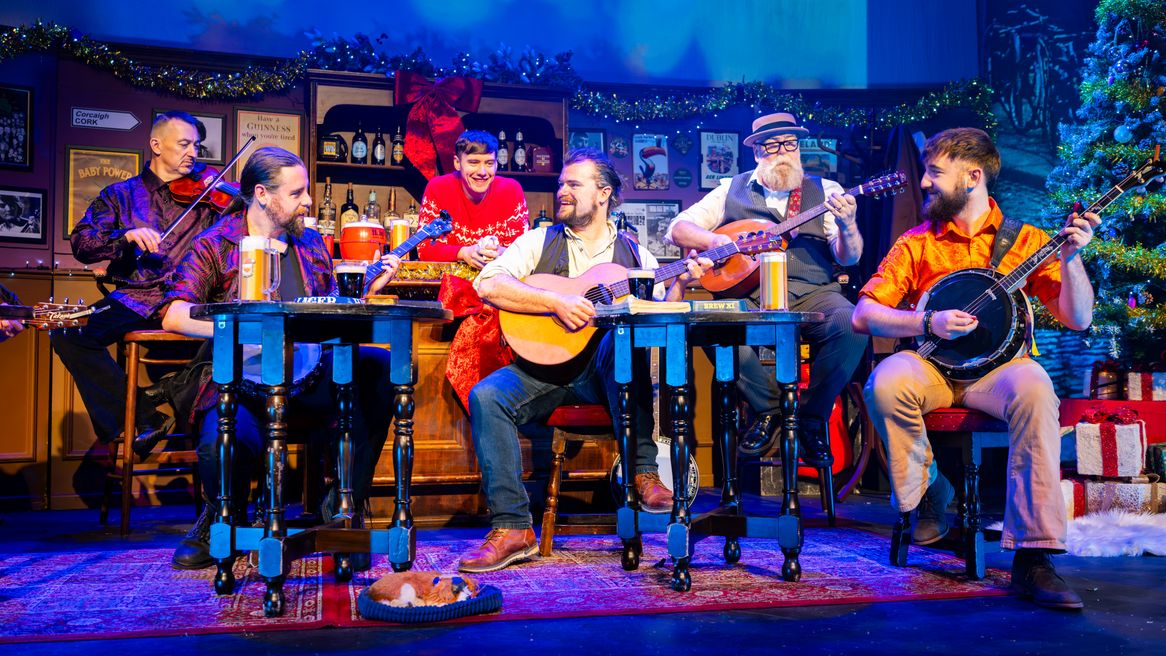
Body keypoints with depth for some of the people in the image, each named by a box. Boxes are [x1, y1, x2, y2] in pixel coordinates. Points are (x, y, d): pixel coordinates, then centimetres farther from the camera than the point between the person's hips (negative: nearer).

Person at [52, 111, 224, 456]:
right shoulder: (121, 194, 17)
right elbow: (81, 243, 4)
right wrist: (127, 236, -14)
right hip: (136, 297, 2)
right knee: (67, 332, -23)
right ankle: (142, 419, -12)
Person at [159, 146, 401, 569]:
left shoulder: (312, 245, 15)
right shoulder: (215, 245, 0)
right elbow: (174, 316, -13)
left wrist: (369, 290, 3)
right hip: (241, 380, -4)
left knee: (378, 367, -23)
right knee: (221, 447, -36)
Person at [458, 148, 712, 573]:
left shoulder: (635, 254, 14)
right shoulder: (540, 241, 11)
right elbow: (488, 284, -7)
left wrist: (680, 283, -11)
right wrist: (556, 302, -17)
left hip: (609, 371, 0)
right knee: (486, 396, -27)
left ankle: (642, 472, -26)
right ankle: (512, 526, -22)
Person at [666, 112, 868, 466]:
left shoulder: (825, 191, 12)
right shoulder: (732, 190, 14)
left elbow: (849, 258, 3)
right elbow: (677, 229, 10)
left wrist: (847, 226, -20)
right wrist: (714, 240, -10)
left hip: (813, 293, 0)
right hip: (751, 293, 0)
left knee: (853, 327, -31)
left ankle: (812, 419, -6)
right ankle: (769, 408, -6)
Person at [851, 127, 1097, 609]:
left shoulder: (1025, 240, 8)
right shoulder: (917, 242, 9)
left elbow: (1077, 319, 2)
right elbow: (863, 315, 1)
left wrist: (1070, 257, -13)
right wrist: (928, 323, -13)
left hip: (996, 367, 0)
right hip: (933, 365, 1)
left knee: (1034, 388, -35)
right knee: (886, 384, -33)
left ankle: (1032, 559, -31)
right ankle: (928, 493, -5)